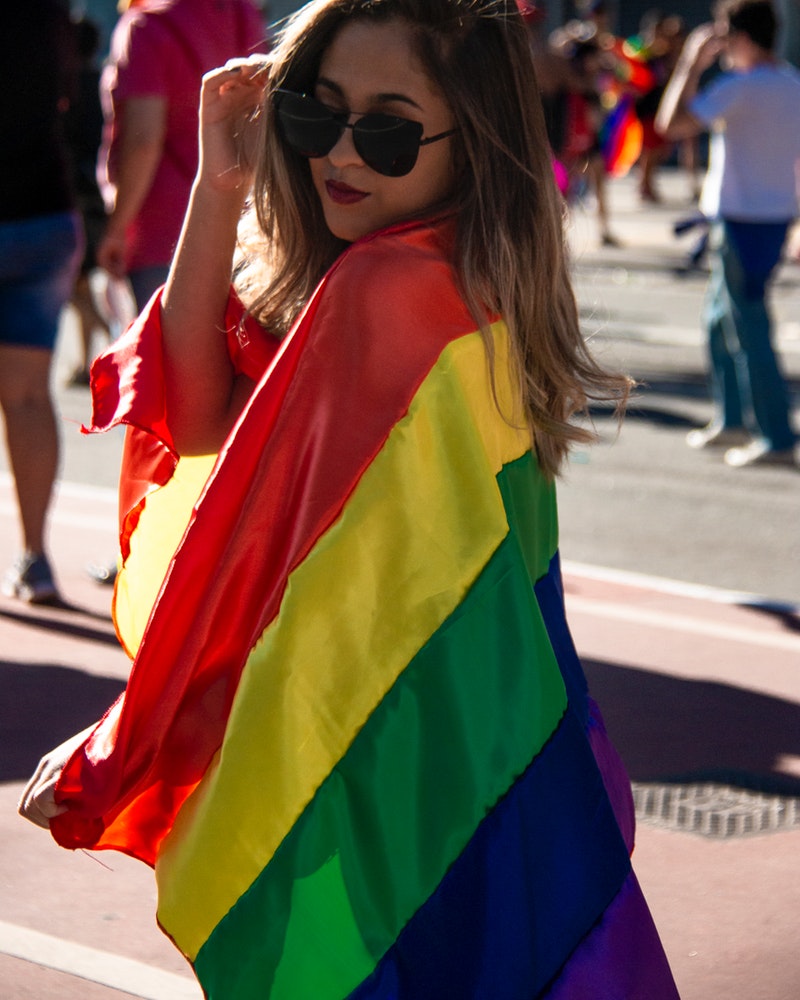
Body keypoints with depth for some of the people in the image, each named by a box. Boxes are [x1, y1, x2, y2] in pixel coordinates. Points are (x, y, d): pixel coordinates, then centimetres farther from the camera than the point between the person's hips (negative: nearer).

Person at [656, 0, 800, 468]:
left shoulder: (740, 87, -17)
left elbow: (672, 123, -19)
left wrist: (691, 65, -9)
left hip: (743, 219, -9)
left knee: (750, 328, -4)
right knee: (720, 320, 21)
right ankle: (732, 419, 26)